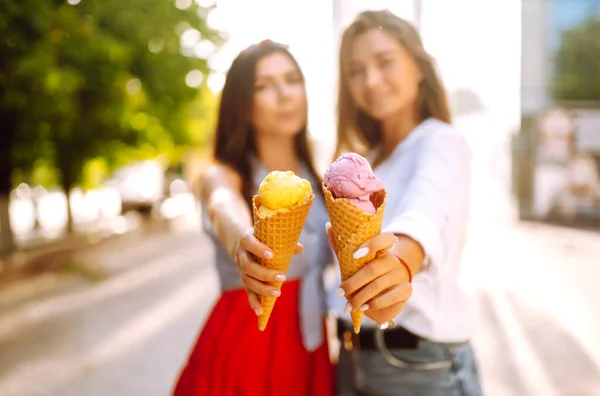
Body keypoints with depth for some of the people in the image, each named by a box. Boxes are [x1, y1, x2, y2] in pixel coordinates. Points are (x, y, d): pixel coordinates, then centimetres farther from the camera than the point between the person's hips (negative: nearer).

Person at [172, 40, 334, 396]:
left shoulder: (317, 179, 6)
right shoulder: (222, 176, -9)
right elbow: (223, 209, -32)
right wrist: (240, 239, -54)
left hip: (311, 349, 4)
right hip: (246, 348, -4)